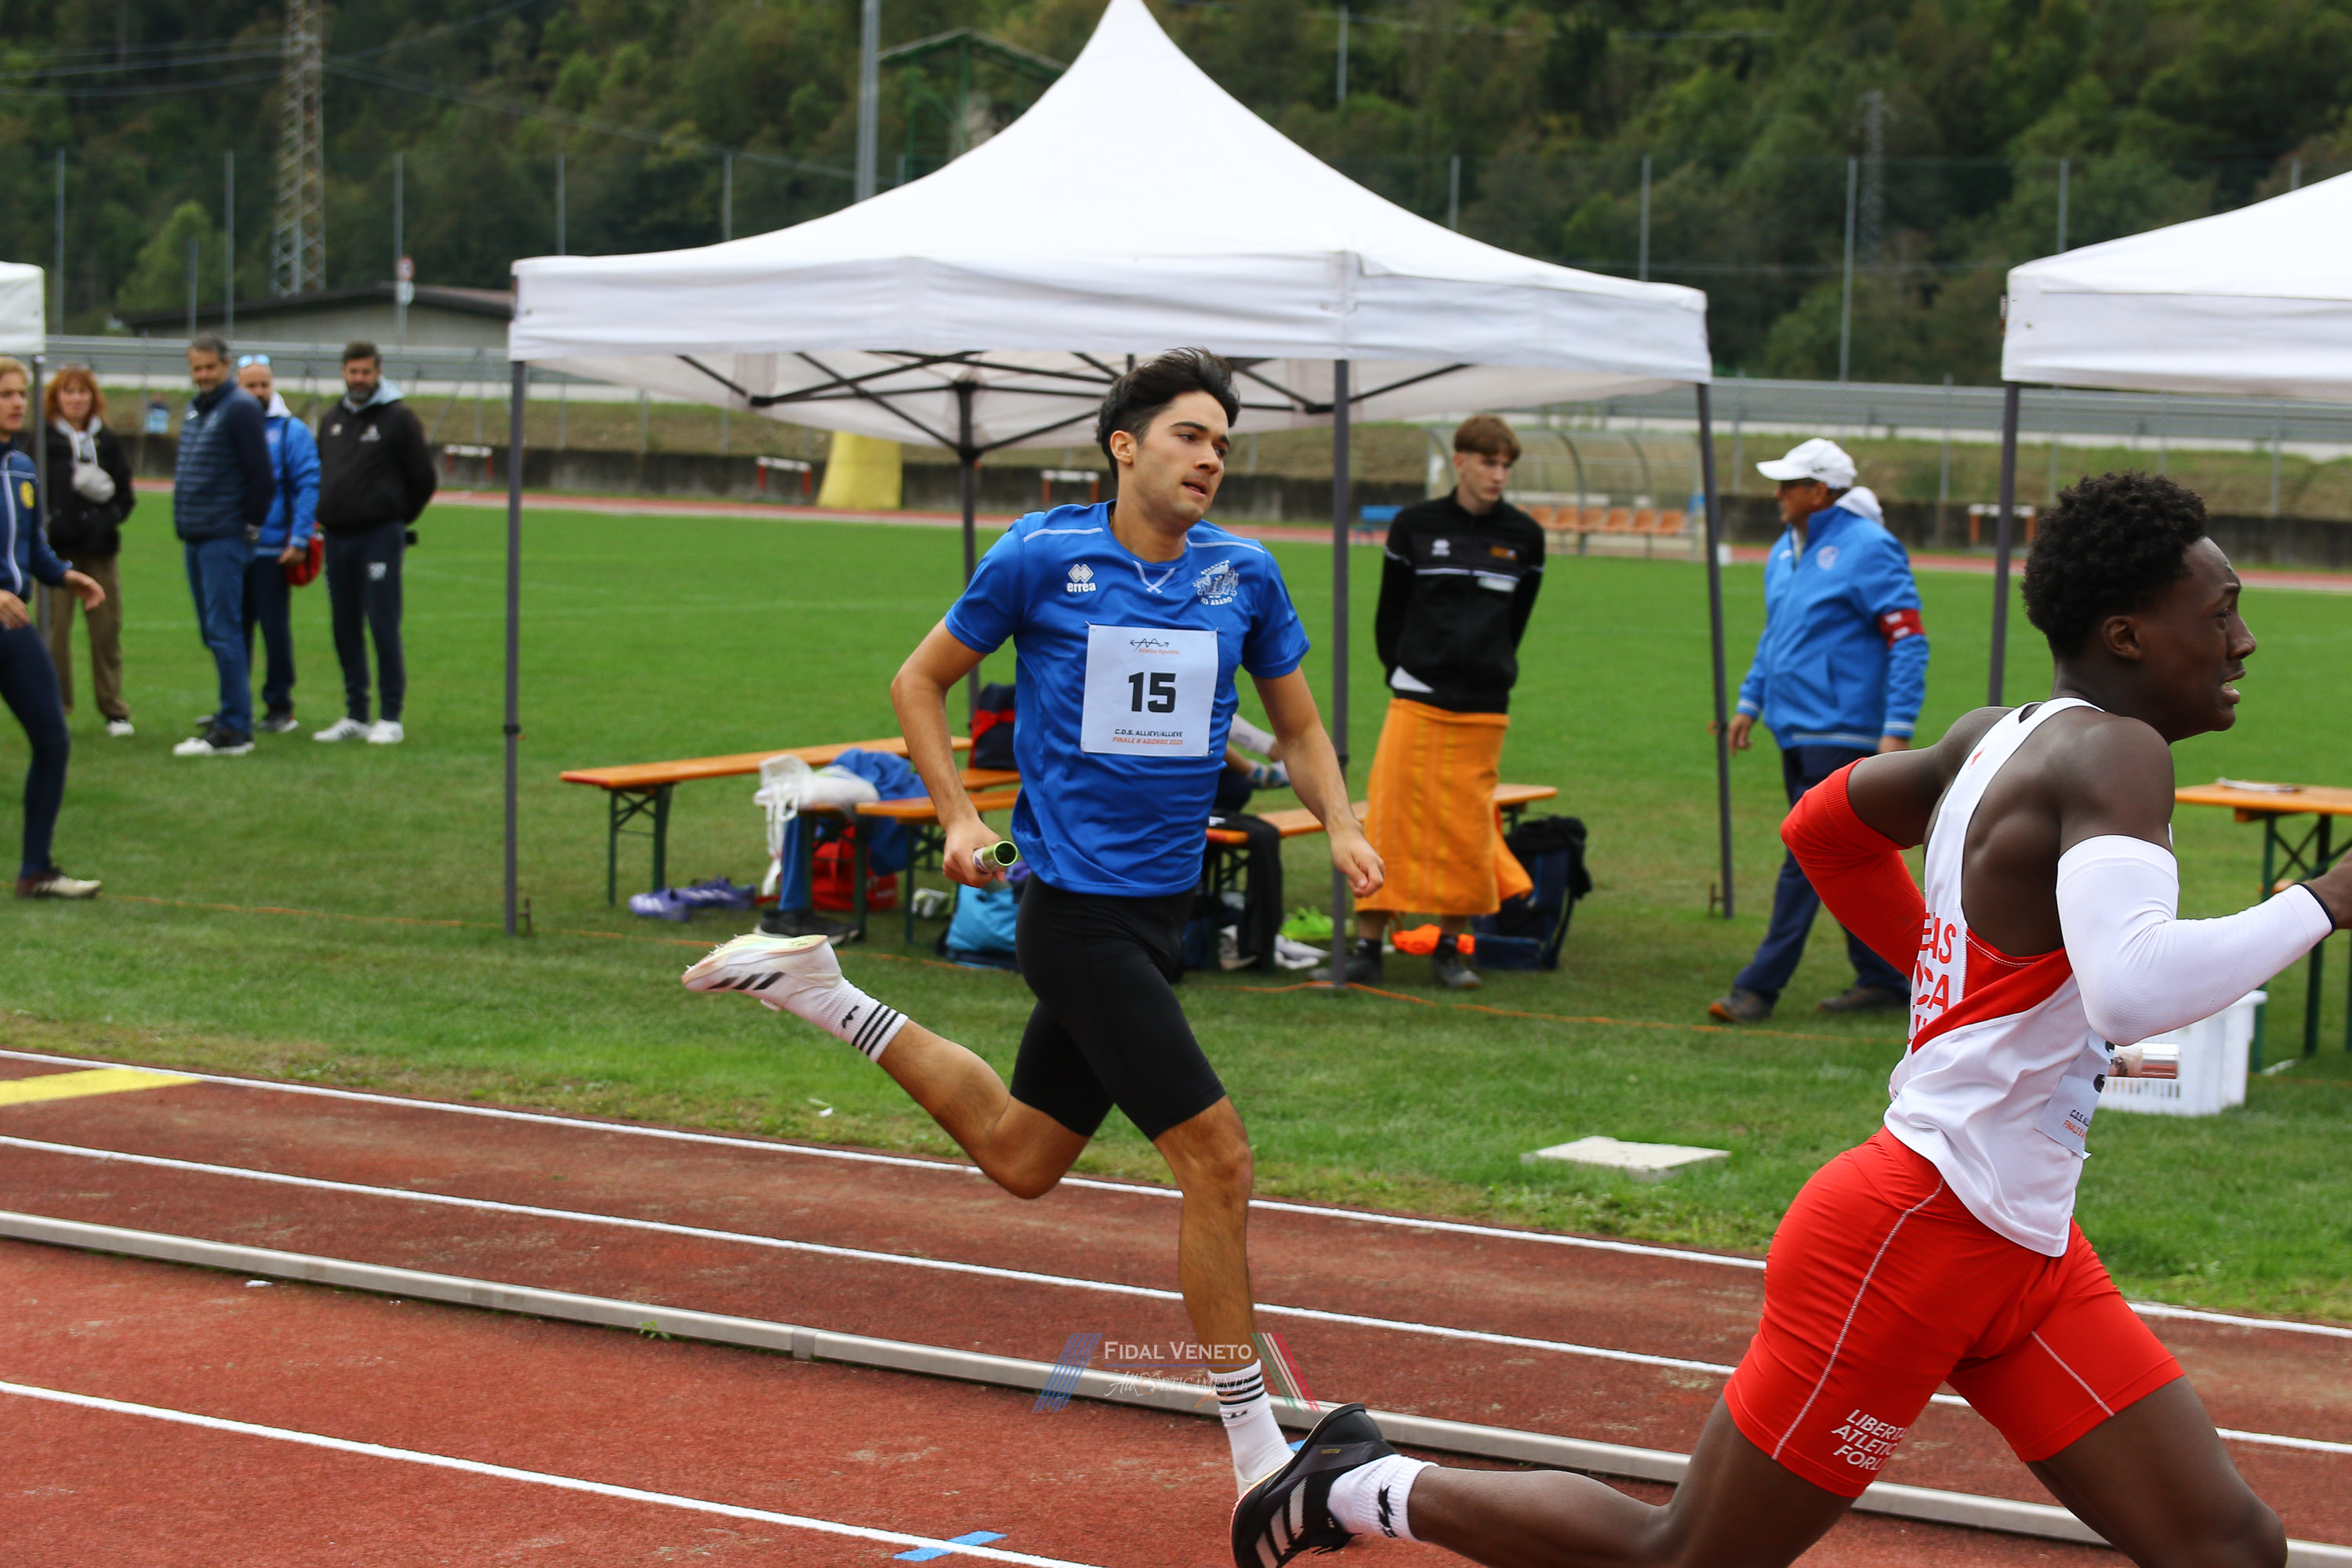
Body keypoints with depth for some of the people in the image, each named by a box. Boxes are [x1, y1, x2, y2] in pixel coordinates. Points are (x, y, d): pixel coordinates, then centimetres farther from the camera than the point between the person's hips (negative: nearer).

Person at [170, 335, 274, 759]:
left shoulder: (240, 408, -11)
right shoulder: (194, 409, 16)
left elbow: (262, 475, -14)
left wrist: (250, 525, -8)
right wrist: (186, 523, 18)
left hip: (224, 538, -9)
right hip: (196, 537, 9)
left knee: (223, 631, -11)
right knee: (212, 630, 14)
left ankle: (234, 730, -11)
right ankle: (234, 710, 24)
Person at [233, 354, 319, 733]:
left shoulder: (291, 431, -2)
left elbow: (309, 486, -7)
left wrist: (299, 541, -13)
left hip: (273, 550, -3)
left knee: (275, 628, 1)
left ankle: (279, 706, 10)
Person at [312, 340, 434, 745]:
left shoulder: (398, 418, -3)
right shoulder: (332, 420, 14)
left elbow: (423, 481, 1)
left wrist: (397, 520, 7)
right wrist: (326, 516, 14)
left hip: (379, 537, -6)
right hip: (337, 539, 6)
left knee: (383, 627, -7)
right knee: (345, 629, 8)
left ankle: (391, 718, -3)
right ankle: (355, 715, 15)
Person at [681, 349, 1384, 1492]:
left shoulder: (1244, 575, 4)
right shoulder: (1041, 557, -8)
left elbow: (1298, 726, 15)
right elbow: (920, 681, 4)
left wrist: (1340, 827, -4)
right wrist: (959, 817, -8)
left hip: (1159, 912, 6)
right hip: (1078, 911, -6)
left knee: (1019, 1158, 20)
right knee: (1217, 1156, -11)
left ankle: (824, 994, 37)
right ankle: (1256, 1449, 0)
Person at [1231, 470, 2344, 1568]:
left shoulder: (1999, 737, 9)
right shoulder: (2113, 752, -19)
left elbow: (1822, 824, 25)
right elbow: (2135, 990, -37)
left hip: (2021, 1257, 10)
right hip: (1907, 1242, -10)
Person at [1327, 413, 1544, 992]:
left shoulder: (1524, 536, 7)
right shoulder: (1415, 526, 3)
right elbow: (1390, 611, 11)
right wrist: (1404, 672, 11)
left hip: (1483, 706, 2)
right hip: (1416, 701, -1)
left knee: (1467, 828, 2)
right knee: (1391, 818, -6)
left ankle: (1450, 948, 13)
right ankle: (1367, 945, -1)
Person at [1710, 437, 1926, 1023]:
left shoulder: (1868, 549, -13)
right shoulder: (1785, 552, 13)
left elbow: (1909, 641, -15)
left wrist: (1897, 731, -21)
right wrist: (1750, 702, 20)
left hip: (1840, 733, -9)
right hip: (1796, 731, 9)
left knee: (1806, 862, -9)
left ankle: (1760, 986, -10)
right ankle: (1884, 979, 20)